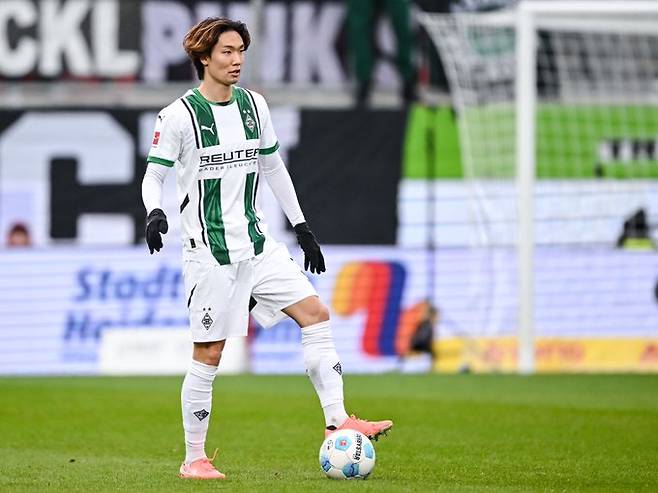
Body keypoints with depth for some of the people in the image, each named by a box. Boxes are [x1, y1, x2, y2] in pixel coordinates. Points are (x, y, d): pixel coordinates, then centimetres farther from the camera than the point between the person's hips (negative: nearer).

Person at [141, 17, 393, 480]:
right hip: (209, 251, -6)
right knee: (209, 354, -4)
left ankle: (337, 420, -3)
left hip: (257, 242, 6)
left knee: (316, 313, -6)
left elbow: (274, 167, 19)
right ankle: (194, 459, 7)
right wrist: (155, 214, -25)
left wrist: (302, 226, 18)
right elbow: (153, 177, -5)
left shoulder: (253, 105, 8)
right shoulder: (179, 115, -9)